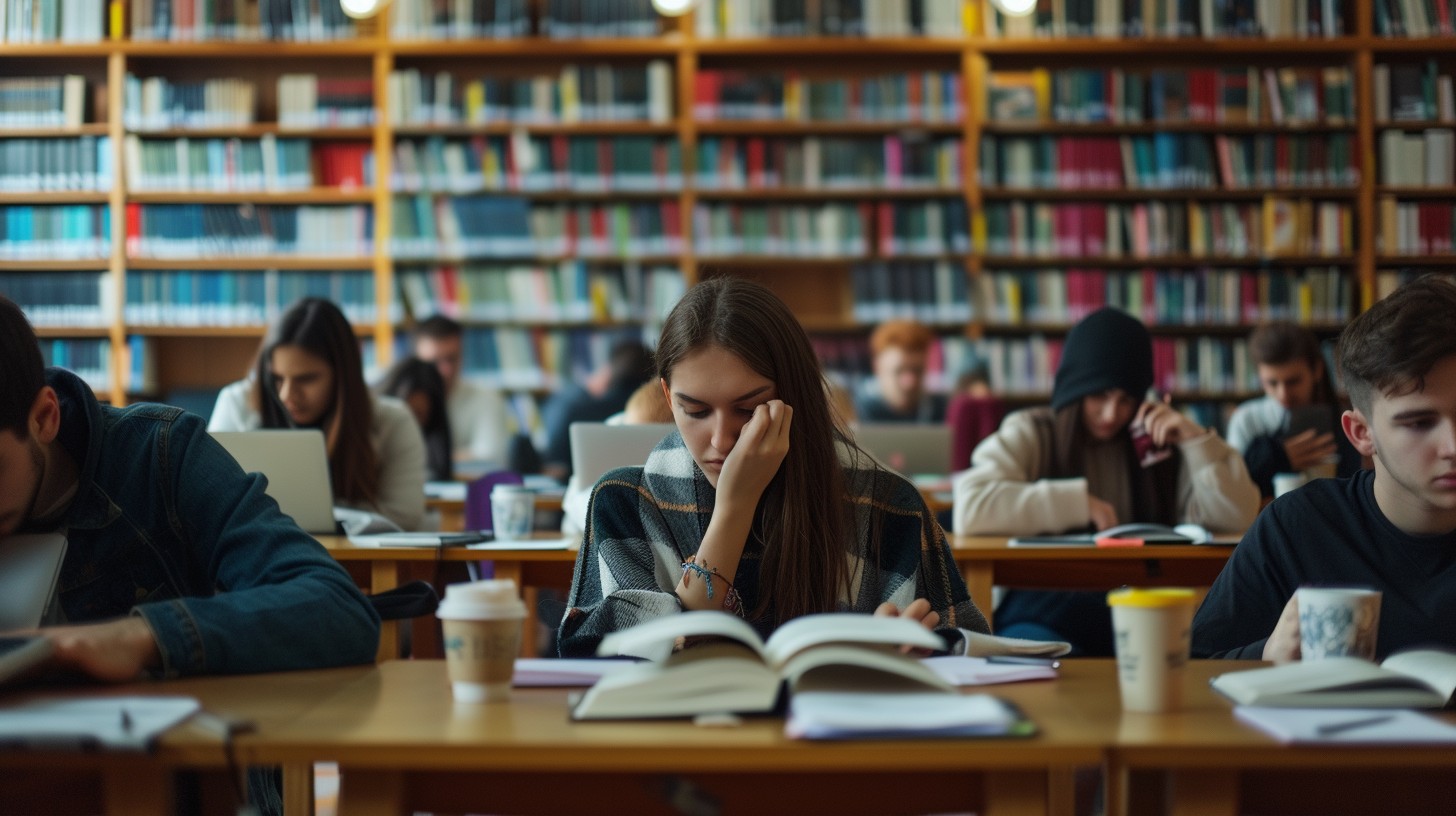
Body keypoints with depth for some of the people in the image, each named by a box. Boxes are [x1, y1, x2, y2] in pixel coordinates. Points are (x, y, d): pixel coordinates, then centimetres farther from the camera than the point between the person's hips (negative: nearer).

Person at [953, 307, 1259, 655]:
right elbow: (969, 508, -16)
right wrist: (1078, 503, -14)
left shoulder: (1157, 440, 12)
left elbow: (1237, 516, 6)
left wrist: (1195, 439, -4)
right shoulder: (1028, 435, 4)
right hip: (1043, 613, -3)